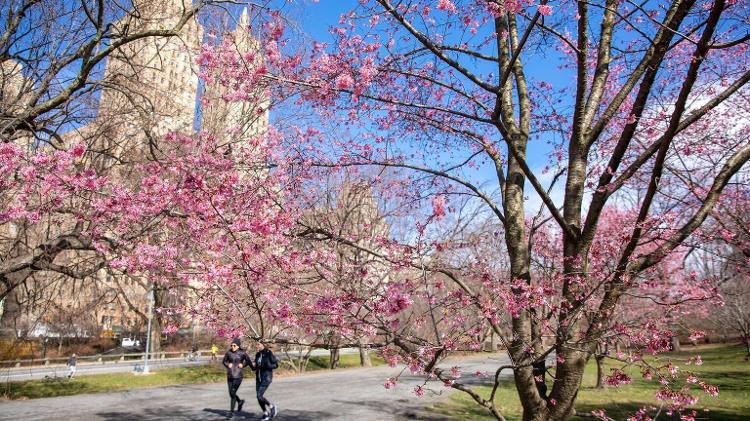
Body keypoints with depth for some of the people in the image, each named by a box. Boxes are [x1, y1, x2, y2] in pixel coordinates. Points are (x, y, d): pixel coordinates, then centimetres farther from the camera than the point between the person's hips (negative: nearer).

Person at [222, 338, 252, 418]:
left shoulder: (242, 353, -8)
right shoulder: (228, 352, -2)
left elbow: (249, 362, 6)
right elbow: (224, 361, 10)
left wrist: (243, 365, -10)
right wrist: (228, 365, -9)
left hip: (238, 376, -4)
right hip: (230, 376, 4)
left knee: (233, 394, -7)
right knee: (231, 394, 11)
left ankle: (231, 411, 8)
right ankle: (240, 401, 41)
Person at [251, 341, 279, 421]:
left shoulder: (269, 353, -12)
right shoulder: (258, 354, 7)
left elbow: (276, 365, -11)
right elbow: (254, 367, 15)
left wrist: (266, 366, -25)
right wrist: (253, 365, -9)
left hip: (267, 377, -7)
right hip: (259, 378, 7)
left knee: (259, 396, -14)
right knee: (259, 397, 4)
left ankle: (272, 407, 9)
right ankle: (266, 414, 21)